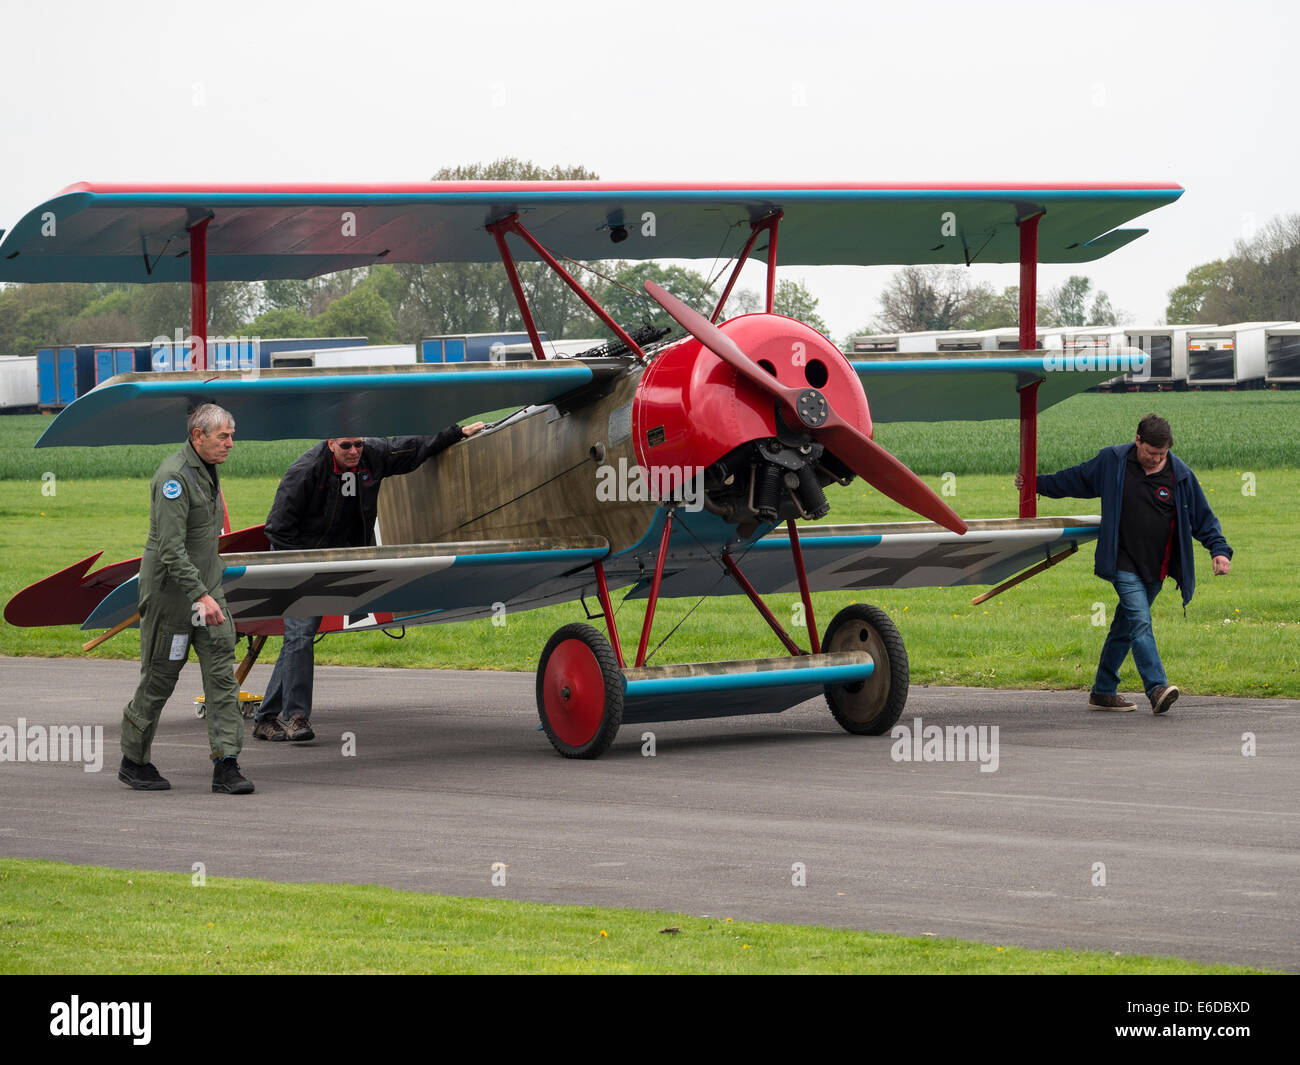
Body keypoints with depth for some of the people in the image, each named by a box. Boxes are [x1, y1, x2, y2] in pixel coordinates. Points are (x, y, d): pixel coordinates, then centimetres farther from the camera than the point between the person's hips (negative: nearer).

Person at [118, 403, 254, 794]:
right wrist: (201, 596, -32)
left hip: (206, 586, 8)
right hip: (171, 590, -8)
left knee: (221, 670, -3)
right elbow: (171, 548, -27)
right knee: (160, 678, 3)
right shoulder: (174, 477, -20)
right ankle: (134, 762, 19)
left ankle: (226, 765, -7)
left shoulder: (206, 469, 10)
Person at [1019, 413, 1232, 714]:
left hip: (1155, 569, 3)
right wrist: (1037, 484, 20)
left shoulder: (1180, 474, 0)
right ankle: (1157, 689, -26)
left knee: (1124, 629, 12)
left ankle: (1103, 691, 22)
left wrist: (1219, 550, -7)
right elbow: (1075, 480, 14)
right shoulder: (1112, 461, -2)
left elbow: (1203, 517, 5)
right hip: (1124, 564, -3)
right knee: (1140, 623, -18)